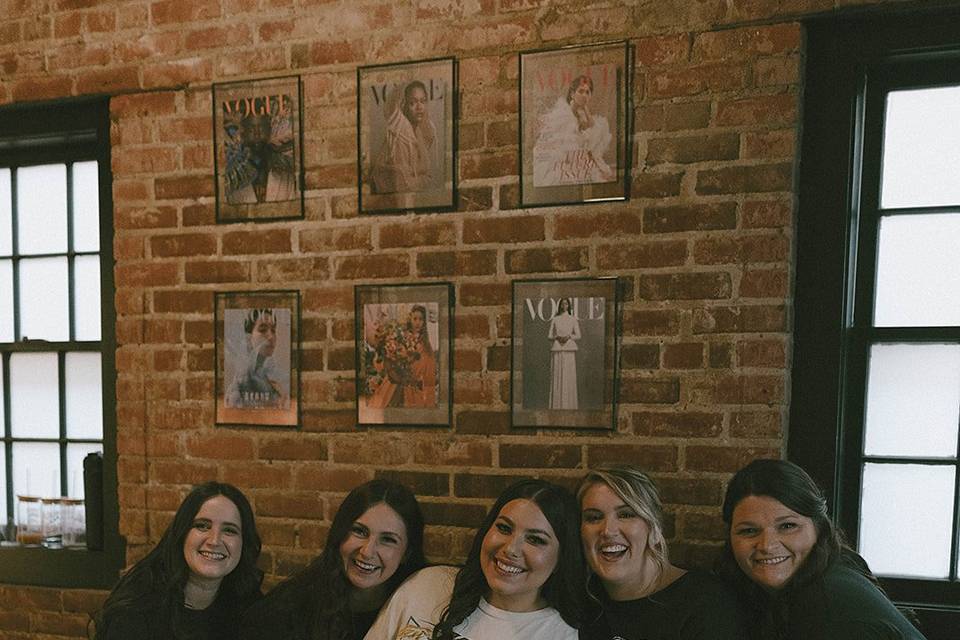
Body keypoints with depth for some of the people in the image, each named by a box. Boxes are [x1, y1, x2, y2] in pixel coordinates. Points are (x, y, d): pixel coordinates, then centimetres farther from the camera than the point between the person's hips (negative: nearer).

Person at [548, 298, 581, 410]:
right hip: (557, 349, 1)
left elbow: (578, 336, 6)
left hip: (569, 350, -1)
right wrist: (557, 337, -12)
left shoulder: (573, 319, 8)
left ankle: (569, 405, 0)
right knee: (556, 376, -2)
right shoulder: (554, 319, 10)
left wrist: (568, 336, -13)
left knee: (569, 377, -4)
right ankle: (557, 405, 1)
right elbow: (549, 335, 8)